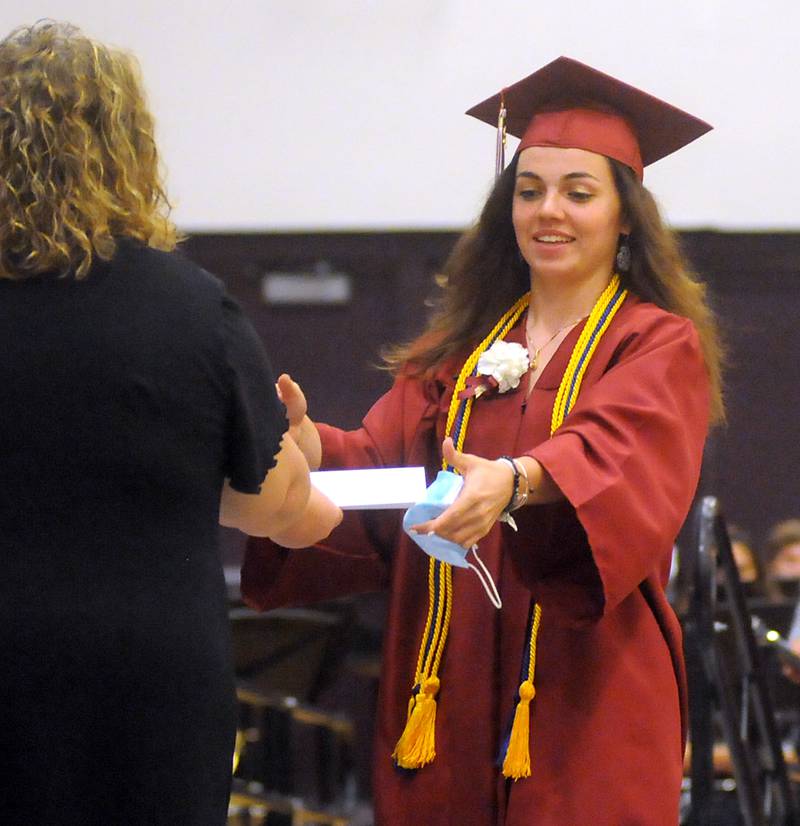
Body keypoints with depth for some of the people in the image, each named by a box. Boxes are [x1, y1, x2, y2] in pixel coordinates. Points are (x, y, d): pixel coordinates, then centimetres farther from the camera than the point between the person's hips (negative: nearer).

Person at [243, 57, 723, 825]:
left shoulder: (661, 347, 0)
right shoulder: (459, 349, 15)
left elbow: (616, 455, -20)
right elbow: (376, 456, 2)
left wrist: (516, 481, -41)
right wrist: (305, 442, -21)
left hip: (582, 699, -4)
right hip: (452, 695, 4)